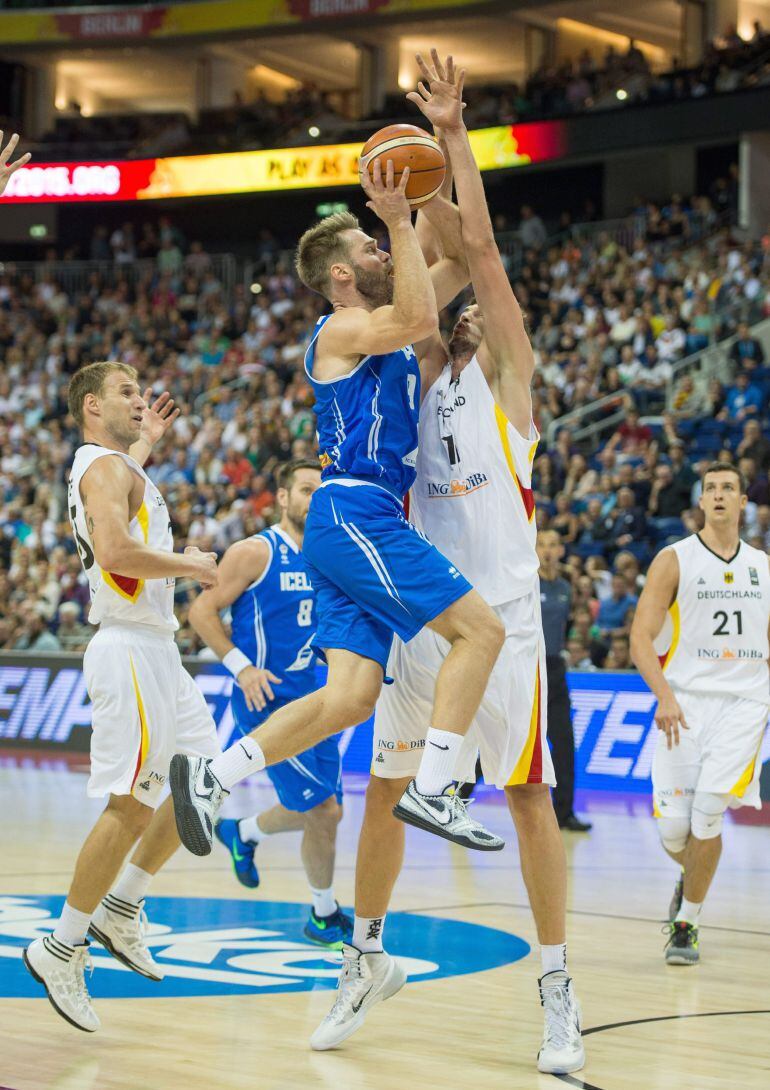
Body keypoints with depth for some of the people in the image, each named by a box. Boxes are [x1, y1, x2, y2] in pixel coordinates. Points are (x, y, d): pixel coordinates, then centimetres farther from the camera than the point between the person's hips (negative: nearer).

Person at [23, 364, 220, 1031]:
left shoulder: (114, 466, 19)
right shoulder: (104, 467, -11)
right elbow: (114, 551, -29)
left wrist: (147, 442, 44)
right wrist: (188, 565, -16)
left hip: (156, 650, 10)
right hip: (130, 650, -10)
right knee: (130, 806, -11)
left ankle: (121, 908, 20)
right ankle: (62, 950, -4)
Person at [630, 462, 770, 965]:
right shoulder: (674, 560, 0)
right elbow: (642, 639, -5)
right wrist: (665, 696, -18)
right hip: (686, 702, -1)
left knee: (707, 811, -15)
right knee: (673, 827, -3)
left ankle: (686, 923, 1)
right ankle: (692, 876, 34)